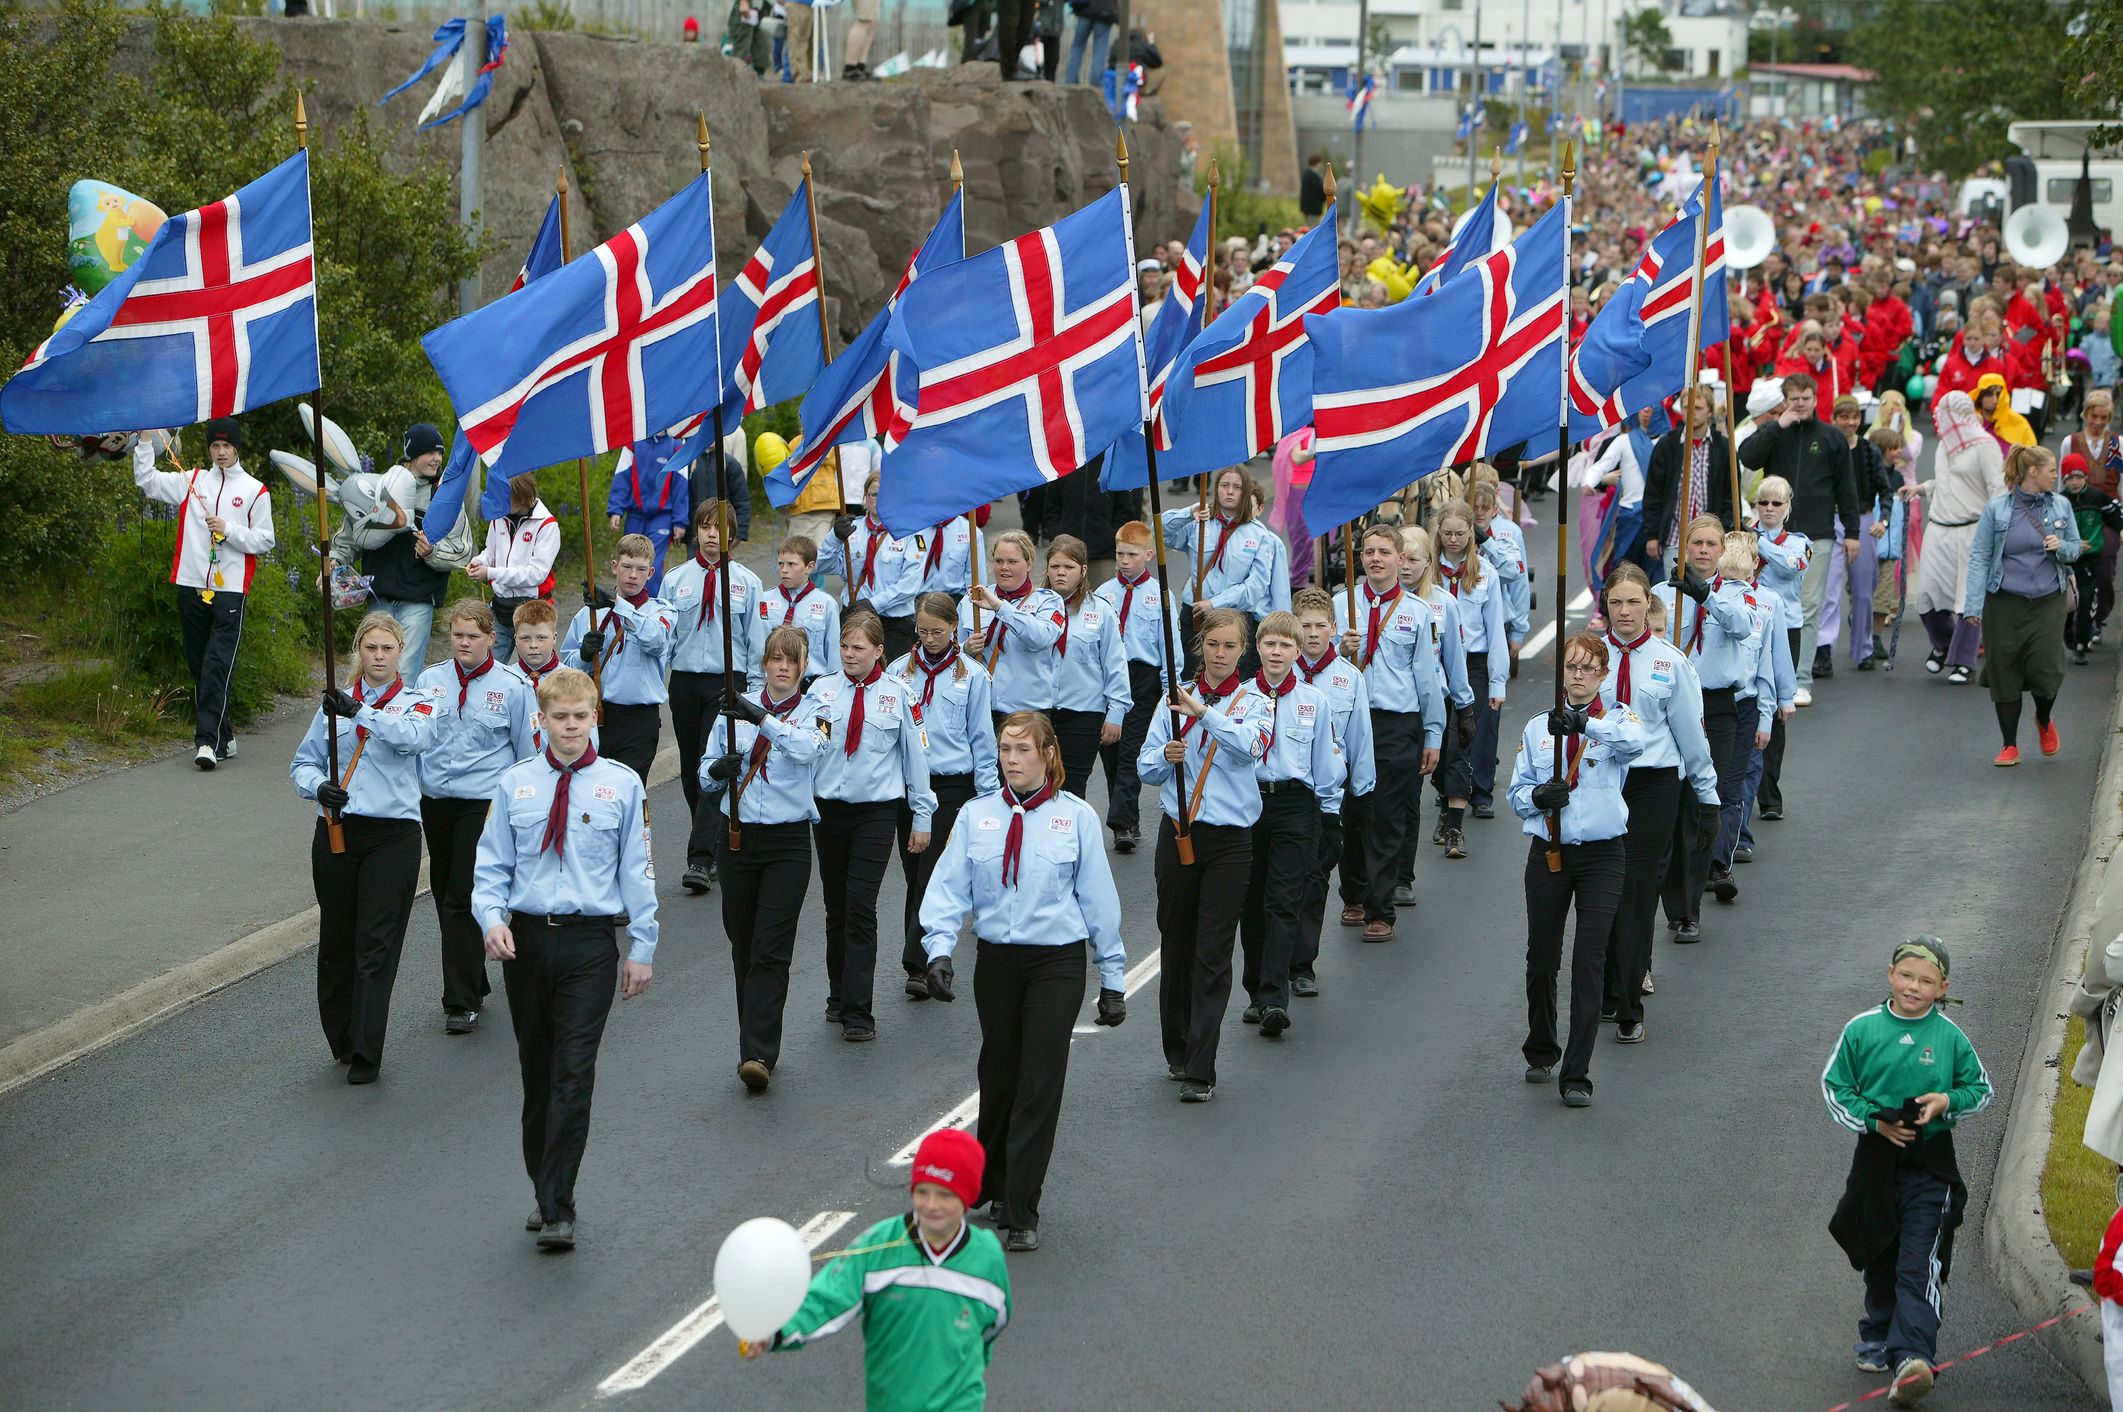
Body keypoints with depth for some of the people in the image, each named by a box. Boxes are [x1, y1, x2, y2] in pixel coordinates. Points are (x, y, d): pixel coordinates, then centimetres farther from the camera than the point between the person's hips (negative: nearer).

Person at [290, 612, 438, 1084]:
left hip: (393, 836, -3)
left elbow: (414, 736, -20)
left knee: (376, 945, -8)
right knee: (336, 942, 9)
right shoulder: (335, 704, 12)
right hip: (336, 832, 3)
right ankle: (342, 1040, 24)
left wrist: (360, 712, -33)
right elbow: (303, 764, 12)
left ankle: (366, 1054, -8)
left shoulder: (415, 703, 4)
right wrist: (319, 787, -11)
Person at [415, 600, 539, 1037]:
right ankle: (473, 984, 27)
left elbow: (530, 752, 2)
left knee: (465, 898, -11)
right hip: (435, 800, 5)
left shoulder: (514, 687, -3)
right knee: (445, 896, 12)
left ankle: (462, 1001, -7)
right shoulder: (429, 680, 6)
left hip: (485, 802, -5)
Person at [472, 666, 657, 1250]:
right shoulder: (515, 785, 5)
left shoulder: (622, 785, 2)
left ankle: (559, 1211, -9)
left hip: (590, 943, -2)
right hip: (526, 939, 2)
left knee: (573, 1077, -9)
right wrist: (492, 918, -12)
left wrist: (642, 947, 3)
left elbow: (638, 869, 5)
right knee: (537, 1073, 12)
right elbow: (491, 864, 7)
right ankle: (543, 1193, 26)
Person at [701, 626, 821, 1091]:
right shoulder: (734, 708, 7)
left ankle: (758, 1054, -15)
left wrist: (762, 719, -37)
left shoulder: (813, 712, -1)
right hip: (737, 838, 4)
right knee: (743, 946, 10)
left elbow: (808, 748, -24)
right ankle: (757, 1045, 22)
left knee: (771, 952, -11)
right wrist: (719, 770, -13)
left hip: (787, 843, -3)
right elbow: (705, 772, 10)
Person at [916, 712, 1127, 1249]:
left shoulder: (1077, 817, 0)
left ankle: (1021, 1213, -5)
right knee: (998, 1076, 12)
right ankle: (993, 1182, 34)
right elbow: (949, 887, -1)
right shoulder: (976, 815, 4)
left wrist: (1113, 978, 5)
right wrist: (939, 949, -17)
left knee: (1040, 1082, -8)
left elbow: (1099, 899, 3)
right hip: (995, 959, 2)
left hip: (1057, 962, -2)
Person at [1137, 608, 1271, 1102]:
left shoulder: (1253, 704, 1)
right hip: (1179, 834, 2)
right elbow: (1145, 767, 4)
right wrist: (1166, 756, -18)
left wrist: (1202, 711, -34)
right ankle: (1177, 1050, 29)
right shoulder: (1175, 700, 7)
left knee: (1212, 955, -7)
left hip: (1229, 840, -2)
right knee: (1177, 945, 11)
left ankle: (1200, 1071, -8)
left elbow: (1248, 744, -21)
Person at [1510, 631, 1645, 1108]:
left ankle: (1576, 1076, -7)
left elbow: (1634, 741, -26)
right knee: (1541, 957, 12)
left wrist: (1584, 723, -41)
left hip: (1602, 855, -3)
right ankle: (1540, 1052, 35)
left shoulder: (1616, 720, -1)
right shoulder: (1537, 728, 9)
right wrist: (1539, 796, -15)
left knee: (1588, 962, -10)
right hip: (1548, 854, 3)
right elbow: (1516, 791, 8)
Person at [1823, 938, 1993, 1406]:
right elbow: (1834, 1087, 2)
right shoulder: (1862, 1030, -3)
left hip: (1930, 1162, -2)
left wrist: (1947, 1101, -12)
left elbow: (1981, 1089, 8)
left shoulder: (1950, 1037, -3)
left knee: (1919, 1266, -12)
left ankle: (1912, 1357, -20)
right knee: (1880, 1261, 16)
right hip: (1876, 1158, 2)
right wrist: (1875, 1120, -12)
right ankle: (1878, 1337, 35)